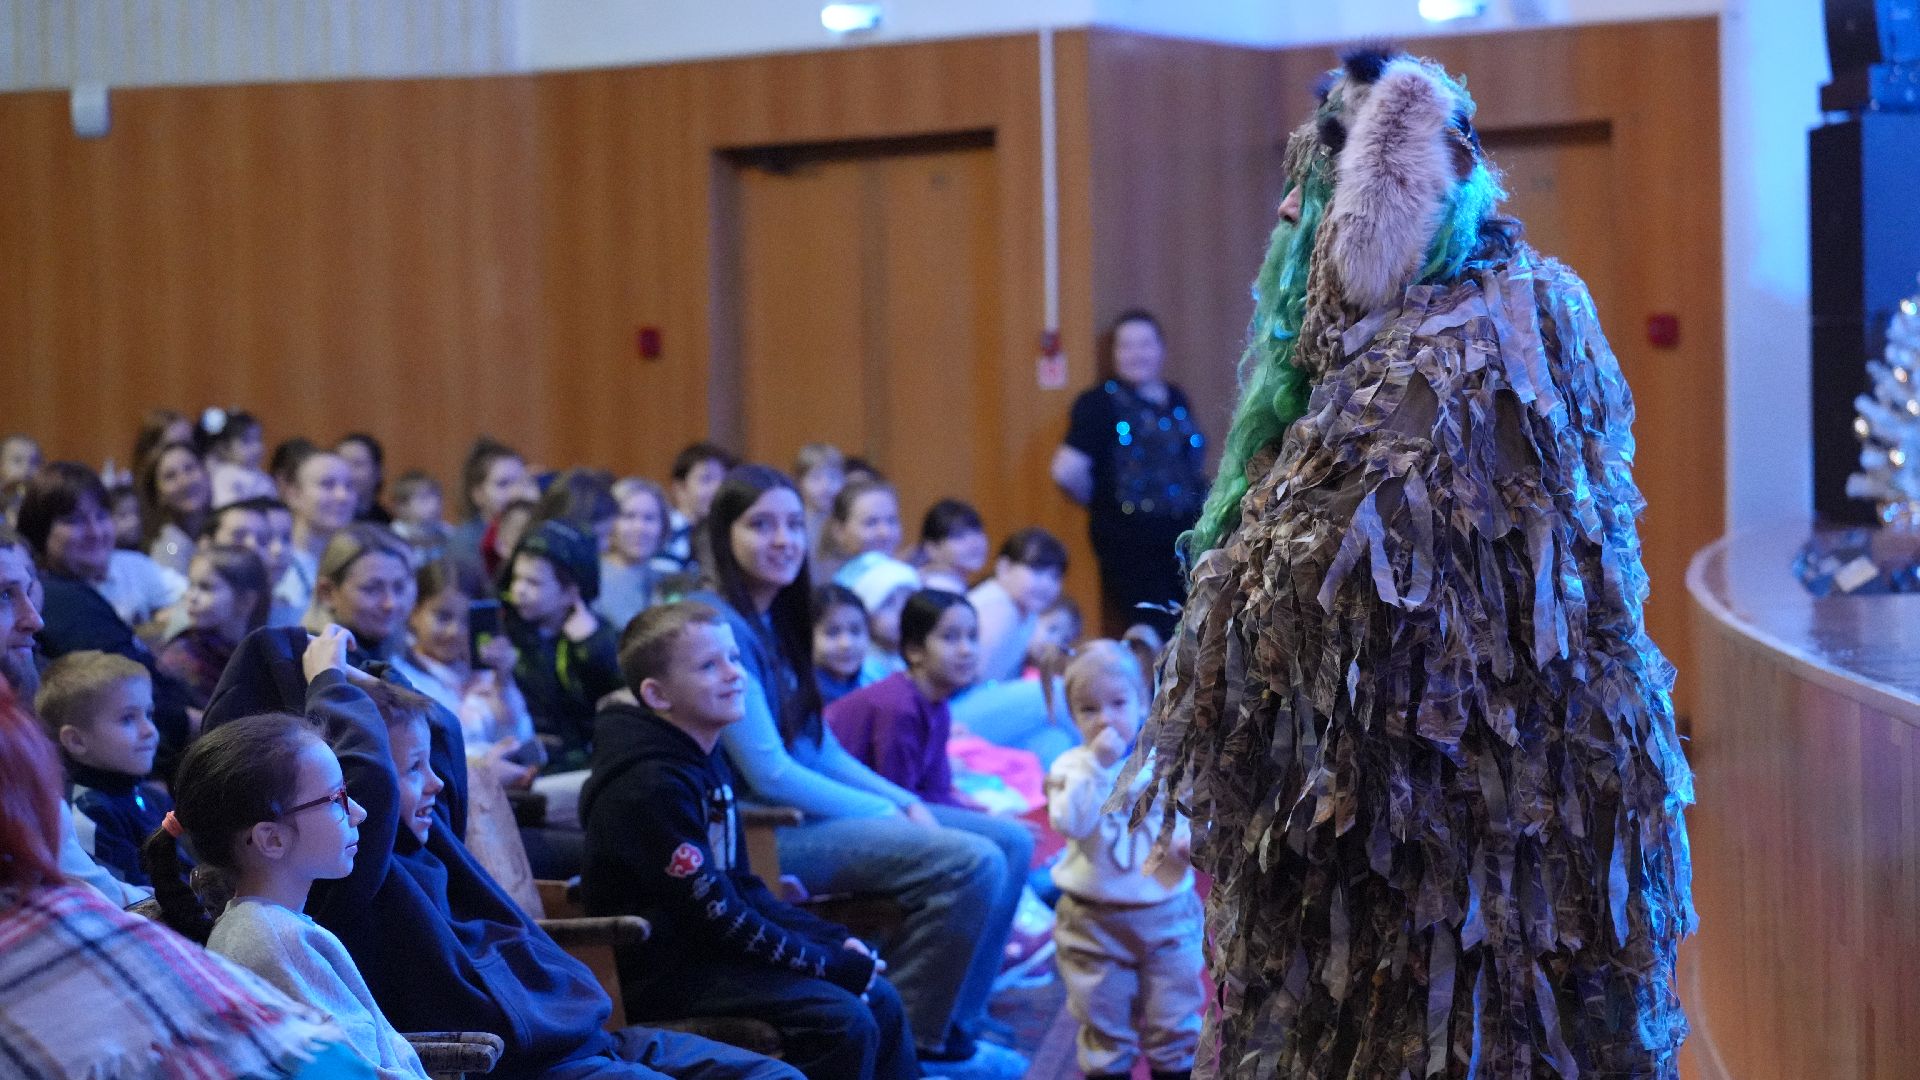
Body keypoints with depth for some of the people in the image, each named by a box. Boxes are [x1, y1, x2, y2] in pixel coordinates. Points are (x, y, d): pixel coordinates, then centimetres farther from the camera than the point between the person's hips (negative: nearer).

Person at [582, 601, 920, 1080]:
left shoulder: (707, 764, 11)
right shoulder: (650, 786, -21)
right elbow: (714, 916, -21)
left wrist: (832, 940, 3)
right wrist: (829, 962, -15)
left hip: (709, 951, 10)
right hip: (664, 972, -10)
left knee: (879, 999, 7)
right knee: (843, 1021, -22)